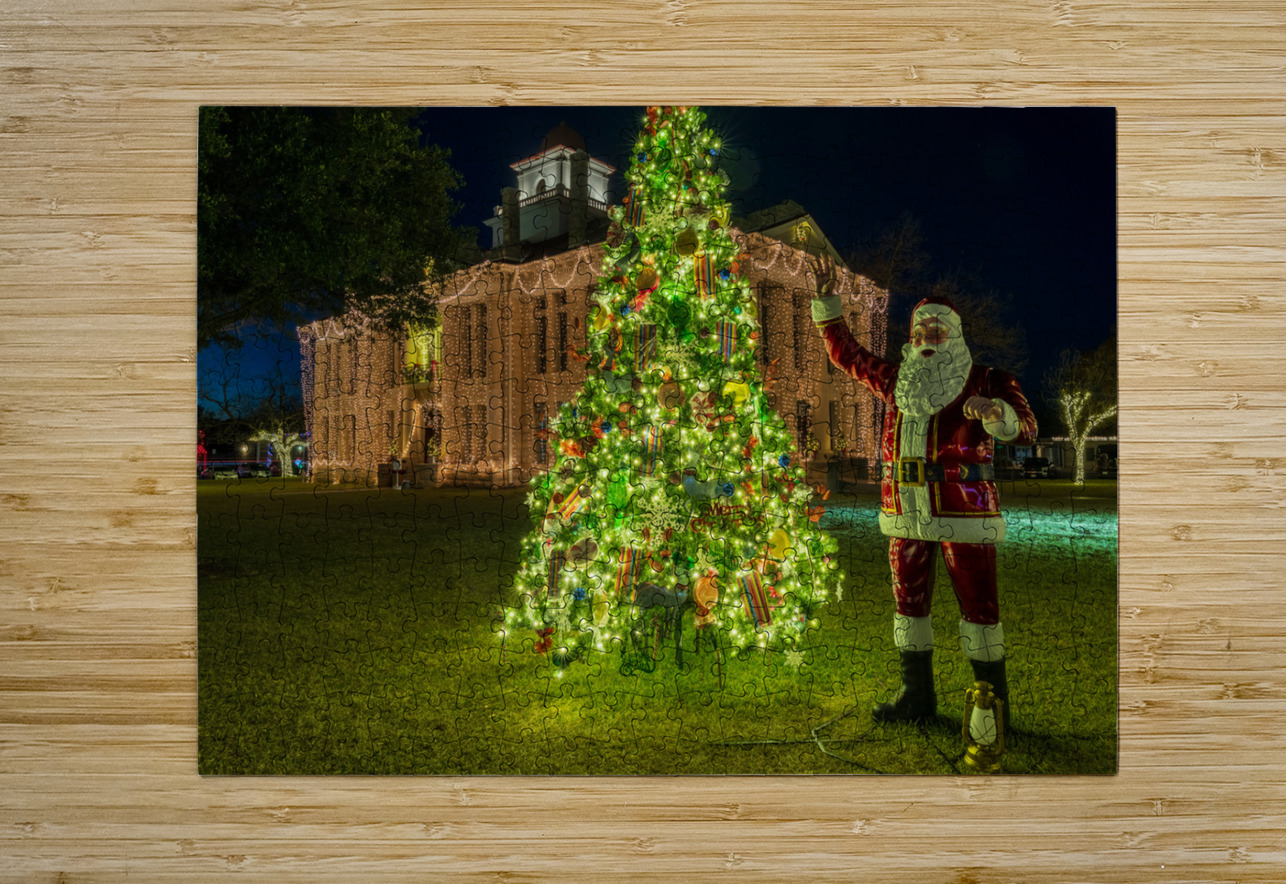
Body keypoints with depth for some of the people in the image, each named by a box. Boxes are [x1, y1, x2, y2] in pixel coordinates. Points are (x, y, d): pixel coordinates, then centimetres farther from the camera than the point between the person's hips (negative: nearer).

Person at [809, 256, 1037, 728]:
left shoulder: (986, 381, -1)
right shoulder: (896, 380, 12)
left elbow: (1025, 427, -12)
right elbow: (845, 352, 22)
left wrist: (996, 412, -34)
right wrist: (827, 301, 16)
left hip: (963, 509, -5)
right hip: (907, 511, 5)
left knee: (978, 603, -1)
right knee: (908, 601, 10)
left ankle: (994, 702, 11)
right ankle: (916, 695, 23)